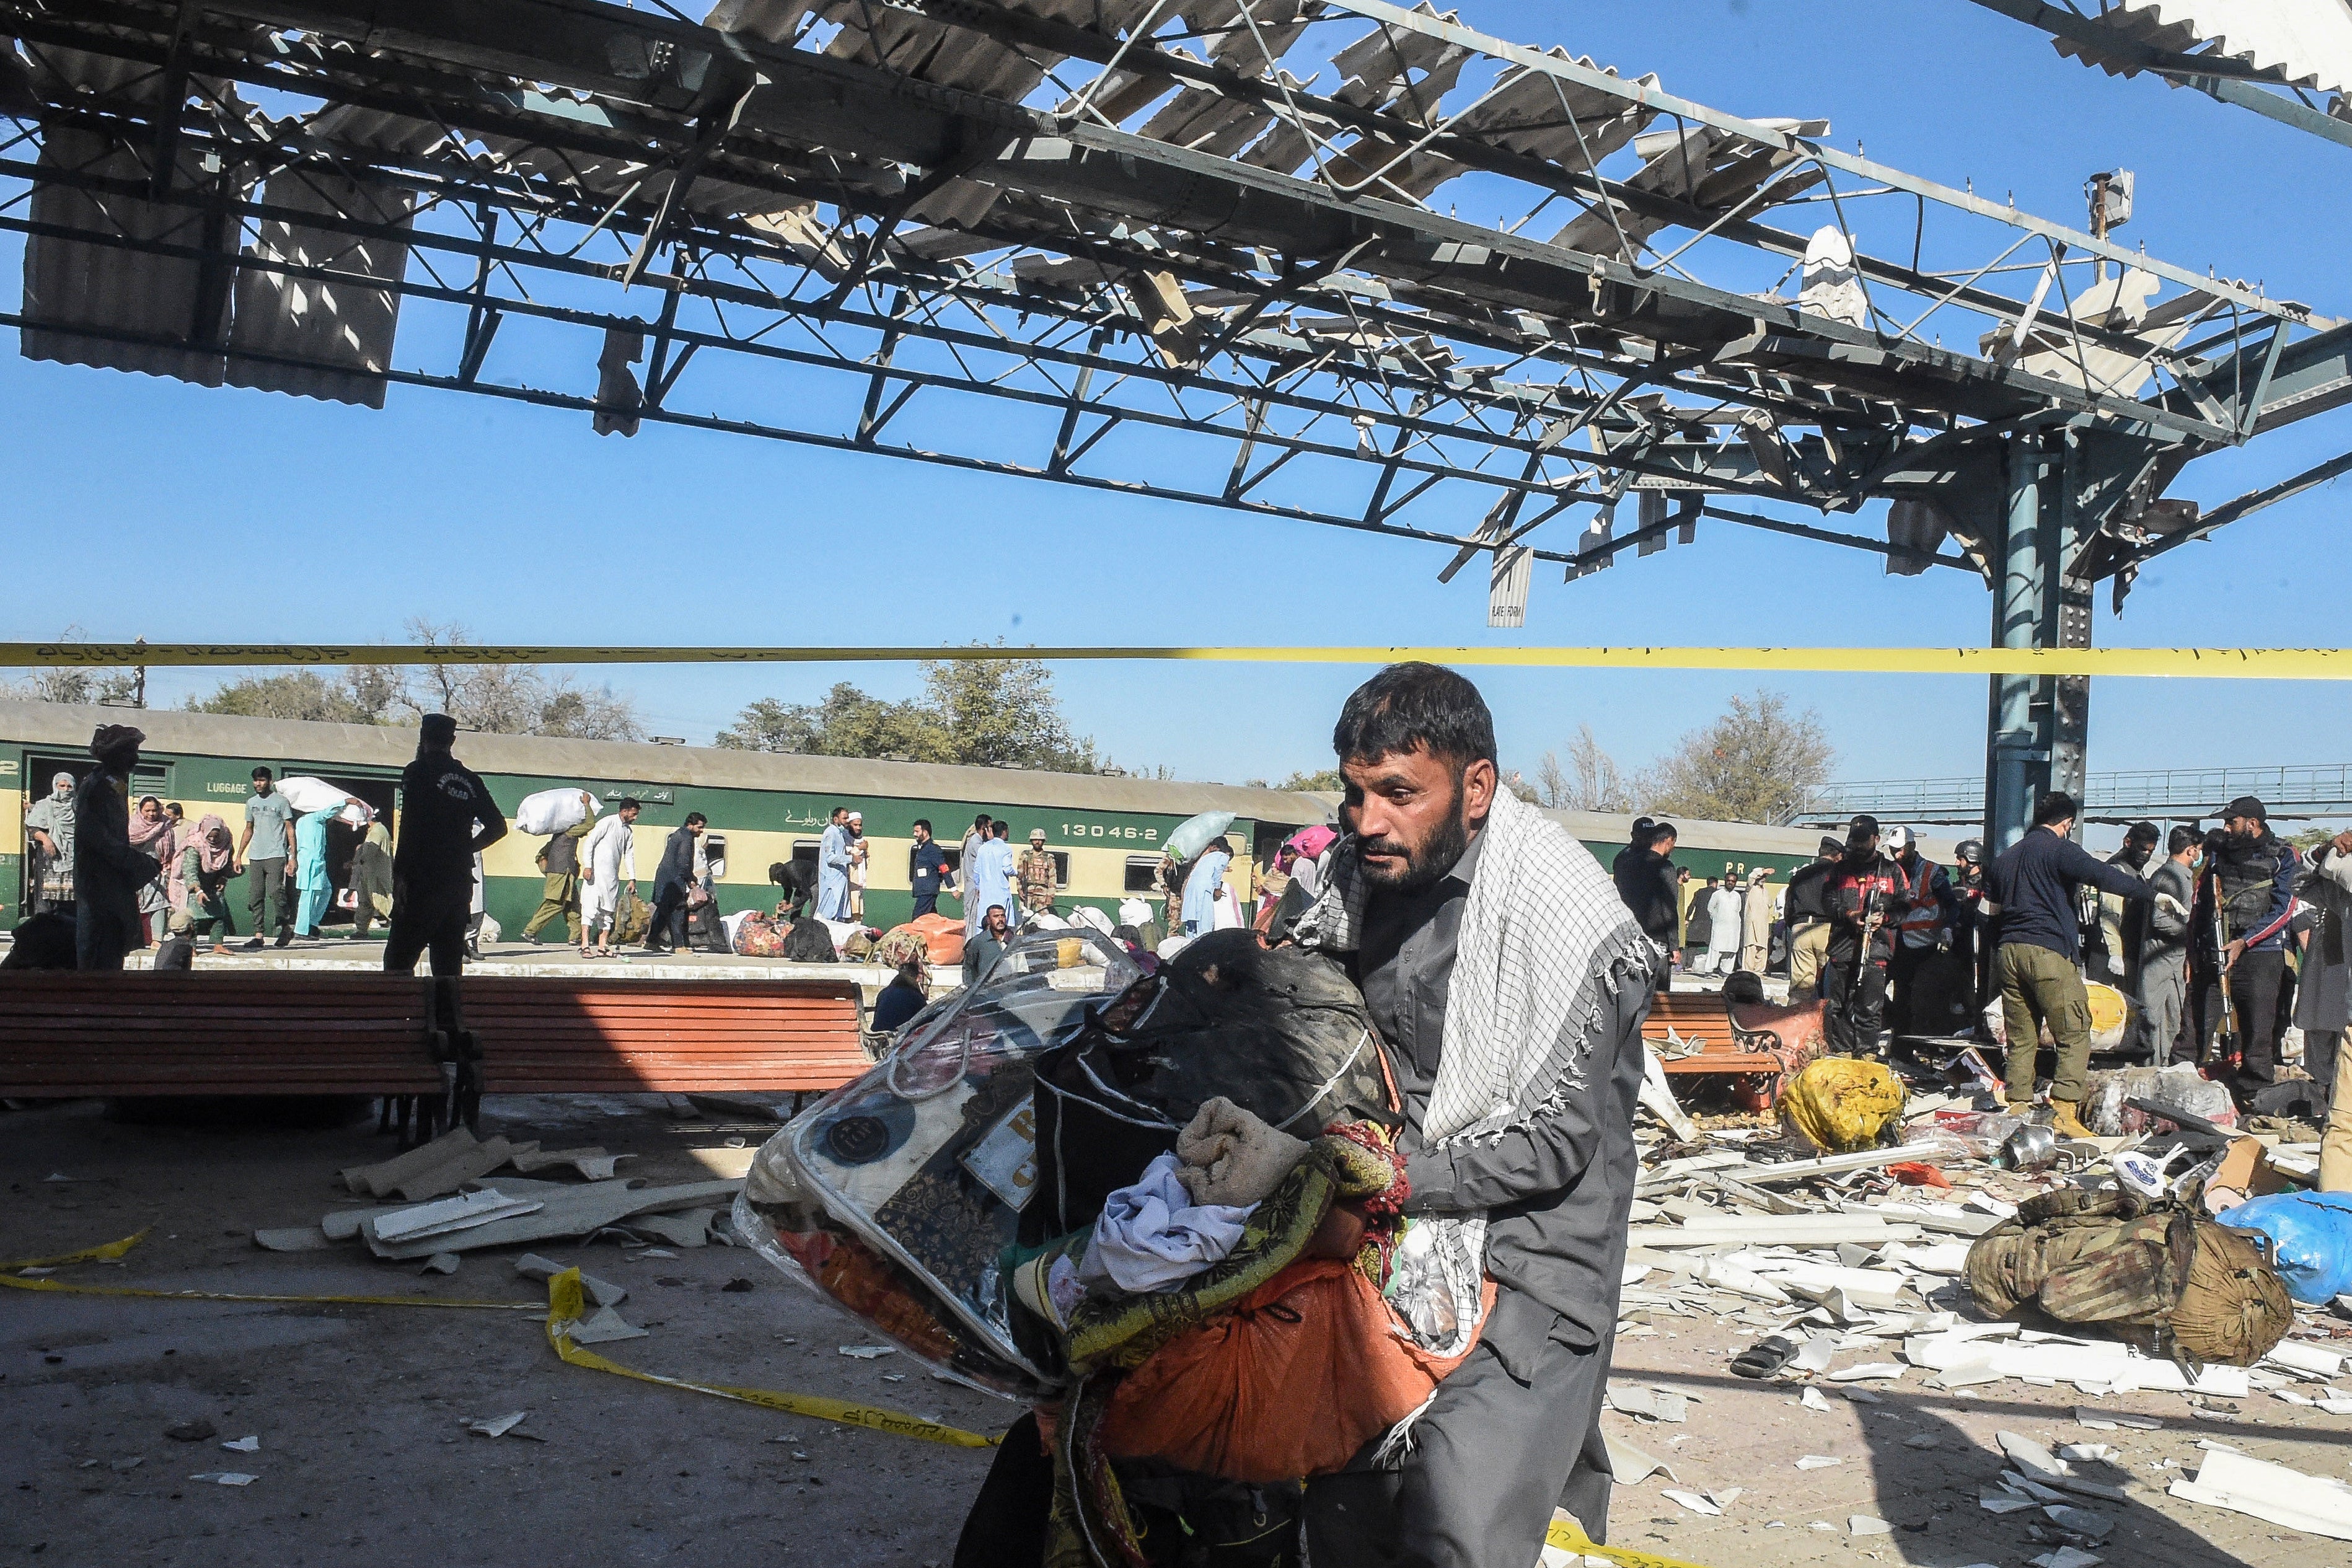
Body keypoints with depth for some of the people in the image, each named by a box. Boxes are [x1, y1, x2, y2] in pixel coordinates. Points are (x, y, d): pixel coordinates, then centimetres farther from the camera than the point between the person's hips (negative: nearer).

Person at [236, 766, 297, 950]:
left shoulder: (280, 801, 1)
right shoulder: (251, 802, 16)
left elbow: (290, 829, 0)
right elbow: (249, 830, 23)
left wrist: (293, 857, -8)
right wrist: (239, 856, 18)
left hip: (276, 855, -5)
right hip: (255, 857, 6)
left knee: (275, 891, -16)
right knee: (256, 896, 2)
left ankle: (286, 926, 1)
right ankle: (258, 935, 5)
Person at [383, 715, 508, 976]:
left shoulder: (418, 771, -3)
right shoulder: (470, 780, 13)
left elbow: (410, 826, -12)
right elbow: (498, 826, 15)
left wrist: (400, 875, -12)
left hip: (423, 879, -5)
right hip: (461, 881, 5)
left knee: (398, 960, -3)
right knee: (449, 963, 9)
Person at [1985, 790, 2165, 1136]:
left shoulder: (2006, 857, 20)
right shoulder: (2060, 849, -2)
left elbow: (1992, 908, 25)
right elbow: (2103, 875, -16)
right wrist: (2153, 893, -10)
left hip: (2008, 951, 7)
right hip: (2048, 951, -7)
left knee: (2021, 1039, 9)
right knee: (2074, 1036, -4)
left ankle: (2018, 1109, 7)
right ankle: (2063, 1111, -14)